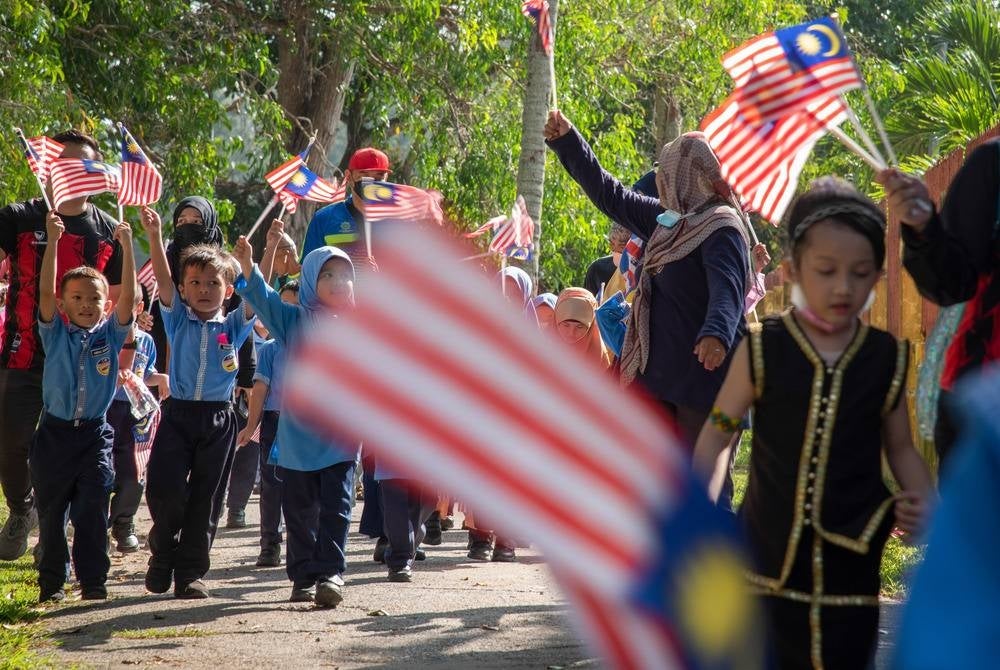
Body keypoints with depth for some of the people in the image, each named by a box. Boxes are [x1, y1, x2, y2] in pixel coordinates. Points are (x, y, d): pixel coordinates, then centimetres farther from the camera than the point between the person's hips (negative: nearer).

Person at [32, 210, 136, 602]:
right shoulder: (55, 333, 0)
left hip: (95, 434, 0)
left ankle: (93, 580, 3)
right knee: (51, 511, 5)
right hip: (55, 432, 0)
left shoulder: (110, 333, 3)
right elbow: (45, 292, -12)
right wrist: (53, 241, -21)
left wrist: (127, 246, -16)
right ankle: (52, 582, 14)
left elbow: (129, 297, -8)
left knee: (92, 511, -2)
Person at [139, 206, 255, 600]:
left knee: (205, 499, 3)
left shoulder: (234, 326, 8)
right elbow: (163, 280, -5)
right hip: (178, 415, -1)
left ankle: (191, 572, 11)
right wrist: (155, 237, -19)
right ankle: (163, 551, 16)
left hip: (218, 419, 1)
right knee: (165, 490, -10)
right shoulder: (178, 320, 7)